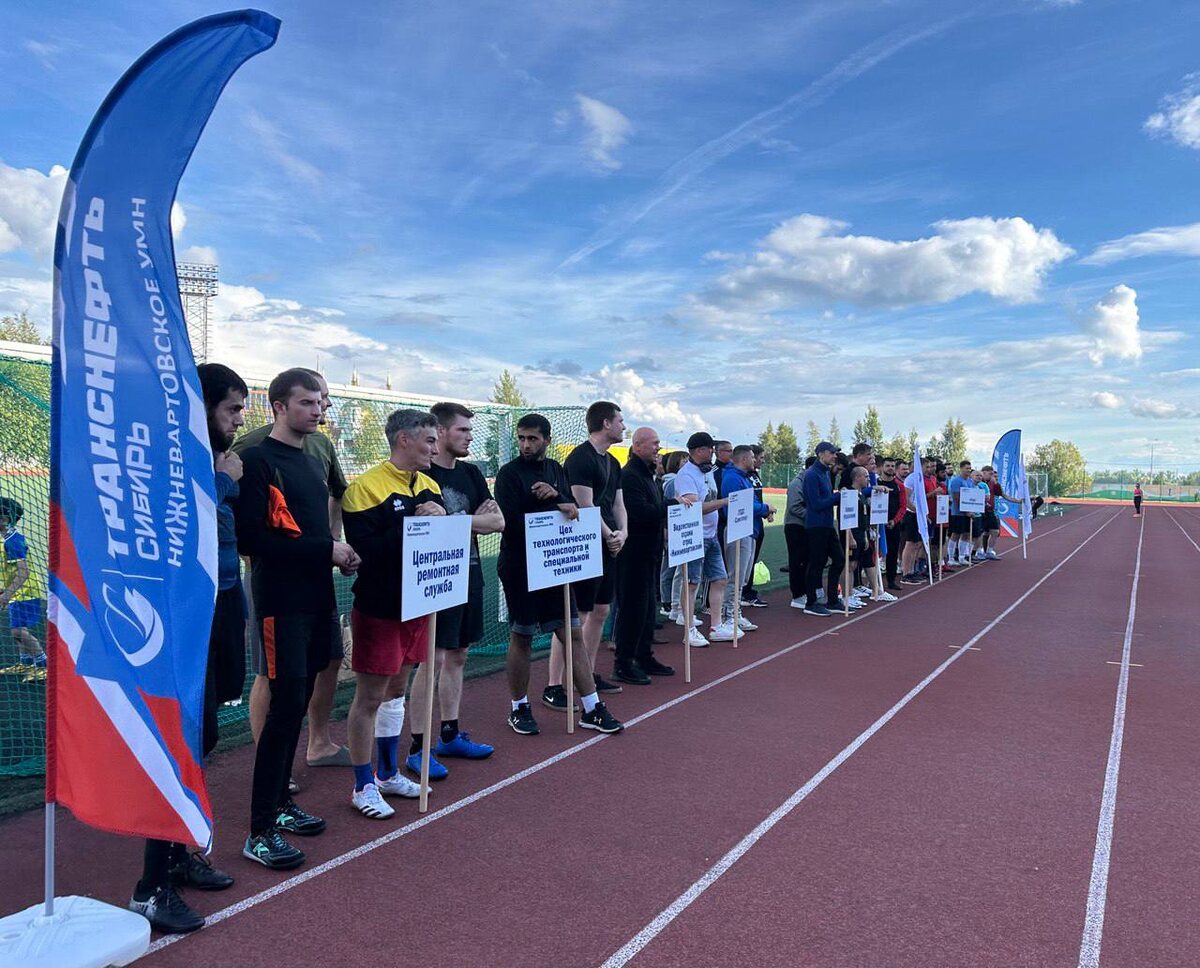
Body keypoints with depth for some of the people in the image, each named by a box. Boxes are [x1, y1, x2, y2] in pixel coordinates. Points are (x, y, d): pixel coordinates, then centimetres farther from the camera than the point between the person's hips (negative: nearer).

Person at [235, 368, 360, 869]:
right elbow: (250, 538, -18)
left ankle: (281, 803, 27)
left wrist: (339, 553, 4)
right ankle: (260, 831, 3)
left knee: (296, 704, 14)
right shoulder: (257, 460, -9)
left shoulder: (313, 462, 16)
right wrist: (325, 550, -19)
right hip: (280, 601, -8)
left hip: (316, 598, 8)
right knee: (285, 705, -7)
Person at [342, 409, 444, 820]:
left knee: (396, 689, 19)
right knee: (369, 697, 3)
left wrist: (440, 520, -11)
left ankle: (388, 773, 33)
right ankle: (364, 787, 17)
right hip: (379, 608, -7)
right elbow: (365, 548, -23)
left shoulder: (430, 486, 9)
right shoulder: (367, 487, -15)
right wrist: (414, 523, -25)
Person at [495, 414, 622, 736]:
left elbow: (573, 510, 4)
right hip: (520, 565, -5)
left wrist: (556, 495, -16)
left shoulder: (555, 470, 10)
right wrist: (557, 510, -15)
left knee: (573, 633, 6)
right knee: (521, 637, 6)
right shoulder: (509, 473, -7)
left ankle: (591, 709, 14)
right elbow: (512, 521, -19)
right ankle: (519, 709, 22)